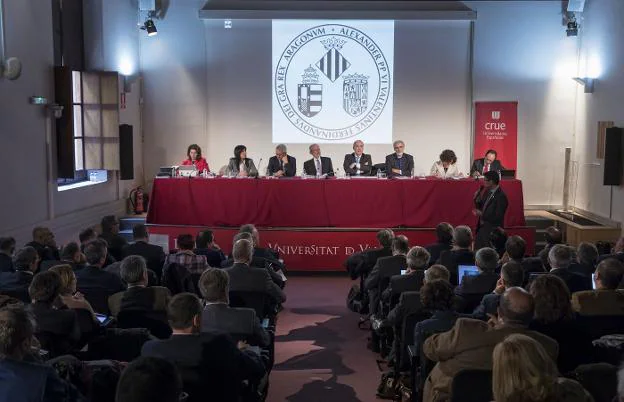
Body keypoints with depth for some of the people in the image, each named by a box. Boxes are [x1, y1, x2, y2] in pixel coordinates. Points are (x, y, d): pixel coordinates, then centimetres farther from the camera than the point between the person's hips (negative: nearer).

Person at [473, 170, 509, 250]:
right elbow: (480, 207, 14)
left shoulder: (501, 196, -19)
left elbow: (498, 218, -21)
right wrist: (477, 198, -3)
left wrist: (482, 214, -19)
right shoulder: (487, 192, 6)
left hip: (492, 231, -8)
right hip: (482, 228, 8)